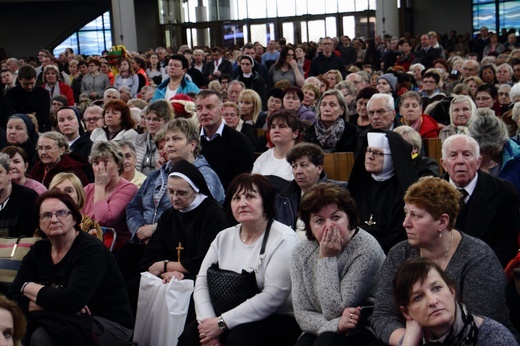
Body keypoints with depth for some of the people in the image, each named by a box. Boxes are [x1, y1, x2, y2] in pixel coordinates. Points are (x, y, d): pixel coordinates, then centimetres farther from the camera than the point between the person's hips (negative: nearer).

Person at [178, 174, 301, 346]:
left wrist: (222, 322, -21)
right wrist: (208, 321, -16)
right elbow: (202, 281, 2)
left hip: (277, 318, -5)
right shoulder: (224, 237, 9)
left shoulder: (284, 240, -12)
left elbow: (272, 297, -21)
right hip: (232, 316, 5)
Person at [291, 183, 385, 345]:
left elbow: (334, 311, -18)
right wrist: (336, 324, -24)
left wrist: (327, 258, -19)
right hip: (320, 331, 4)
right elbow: (302, 314, -6)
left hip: (365, 330, -4)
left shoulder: (366, 249, -17)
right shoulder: (301, 253, -2)